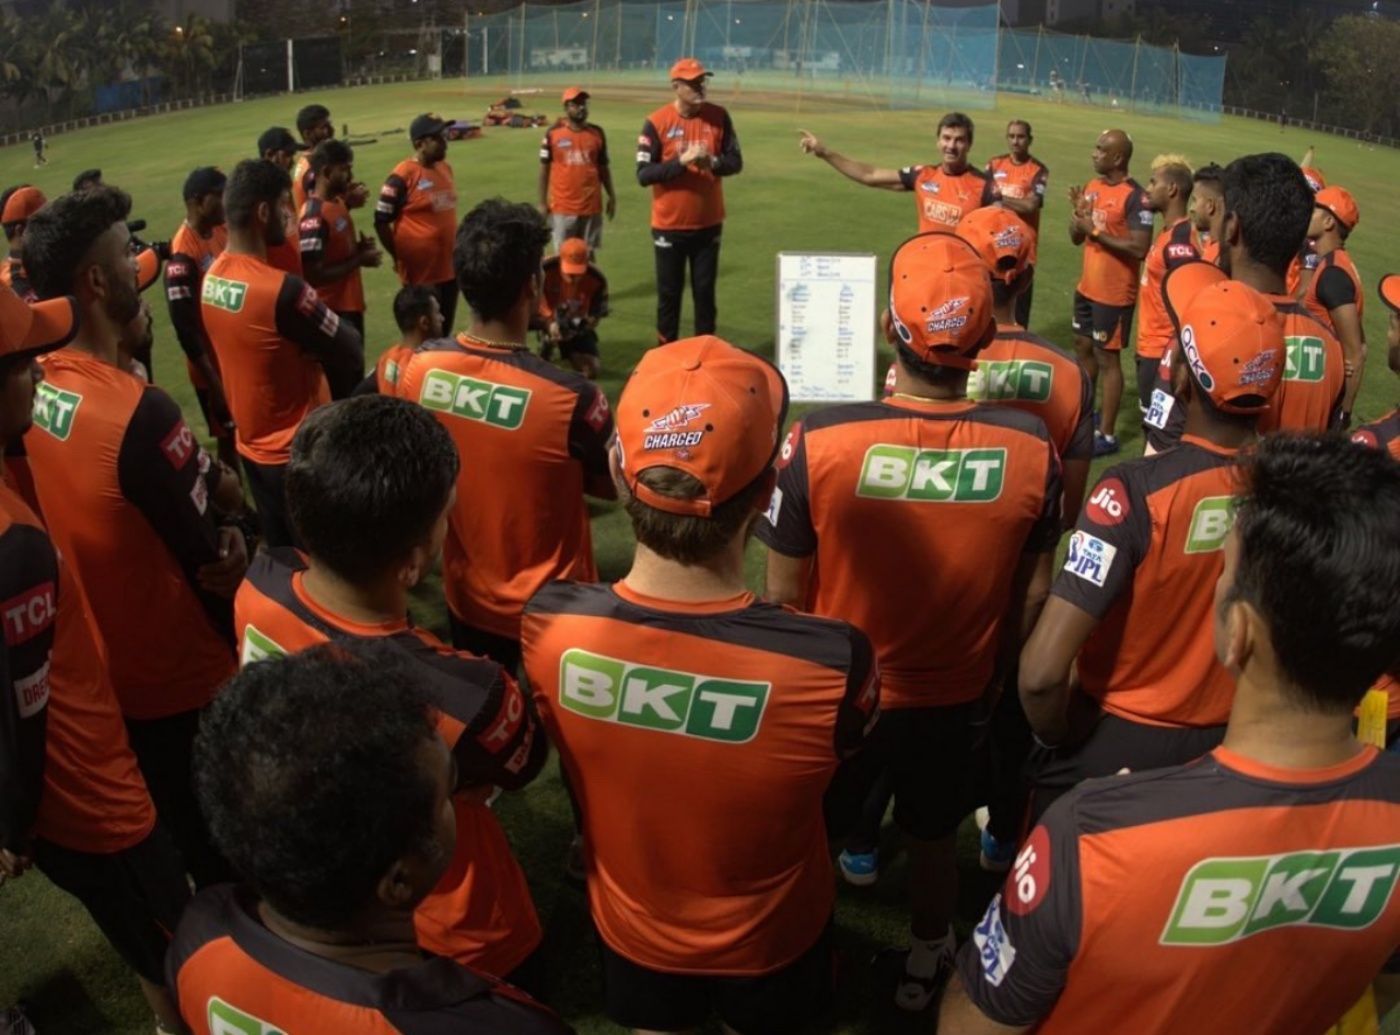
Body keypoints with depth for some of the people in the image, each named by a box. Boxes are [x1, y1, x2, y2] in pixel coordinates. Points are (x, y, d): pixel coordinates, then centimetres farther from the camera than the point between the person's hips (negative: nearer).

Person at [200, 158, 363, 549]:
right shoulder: (282, 290, -28)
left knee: (281, 551, 21)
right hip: (298, 452, -8)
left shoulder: (211, 279, -2)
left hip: (251, 445, 8)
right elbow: (350, 356, -18)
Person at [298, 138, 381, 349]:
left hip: (351, 304, 9)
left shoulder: (338, 203, 8)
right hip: (332, 310, -9)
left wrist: (359, 248, 0)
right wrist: (359, 259, -17)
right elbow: (314, 275, -24)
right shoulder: (314, 216, -21)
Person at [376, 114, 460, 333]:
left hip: (449, 267, 7)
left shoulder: (445, 168, 7)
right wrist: (398, 258, -7)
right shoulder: (403, 176, -15)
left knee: (444, 330, 17)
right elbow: (381, 221, -11)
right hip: (421, 271, -7)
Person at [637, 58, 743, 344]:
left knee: (705, 291, 10)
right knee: (669, 292, 7)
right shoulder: (657, 122, -9)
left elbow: (735, 162, 2)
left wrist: (712, 163, -19)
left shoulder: (719, 117, 0)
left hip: (709, 223, 3)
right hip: (669, 225, -2)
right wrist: (682, 161, -25)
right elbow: (643, 174, -13)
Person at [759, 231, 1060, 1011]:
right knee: (935, 835, 28)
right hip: (956, 695, 2)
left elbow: (784, 594, -16)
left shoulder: (819, 442, -28)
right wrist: (995, 671, 13)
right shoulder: (1032, 450, -21)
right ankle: (928, 962, 53)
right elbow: (1029, 597, -6)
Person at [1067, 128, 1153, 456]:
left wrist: (1097, 231, -22)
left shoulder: (1135, 197, -19)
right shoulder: (1092, 187, 6)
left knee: (1107, 358, -1)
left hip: (1114, 293, -8)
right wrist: (1077, 214, -10)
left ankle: (1106, 434, 8)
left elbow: (1140, 249, -25)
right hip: (1087, 286, 8)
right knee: (1083, 348, 20)